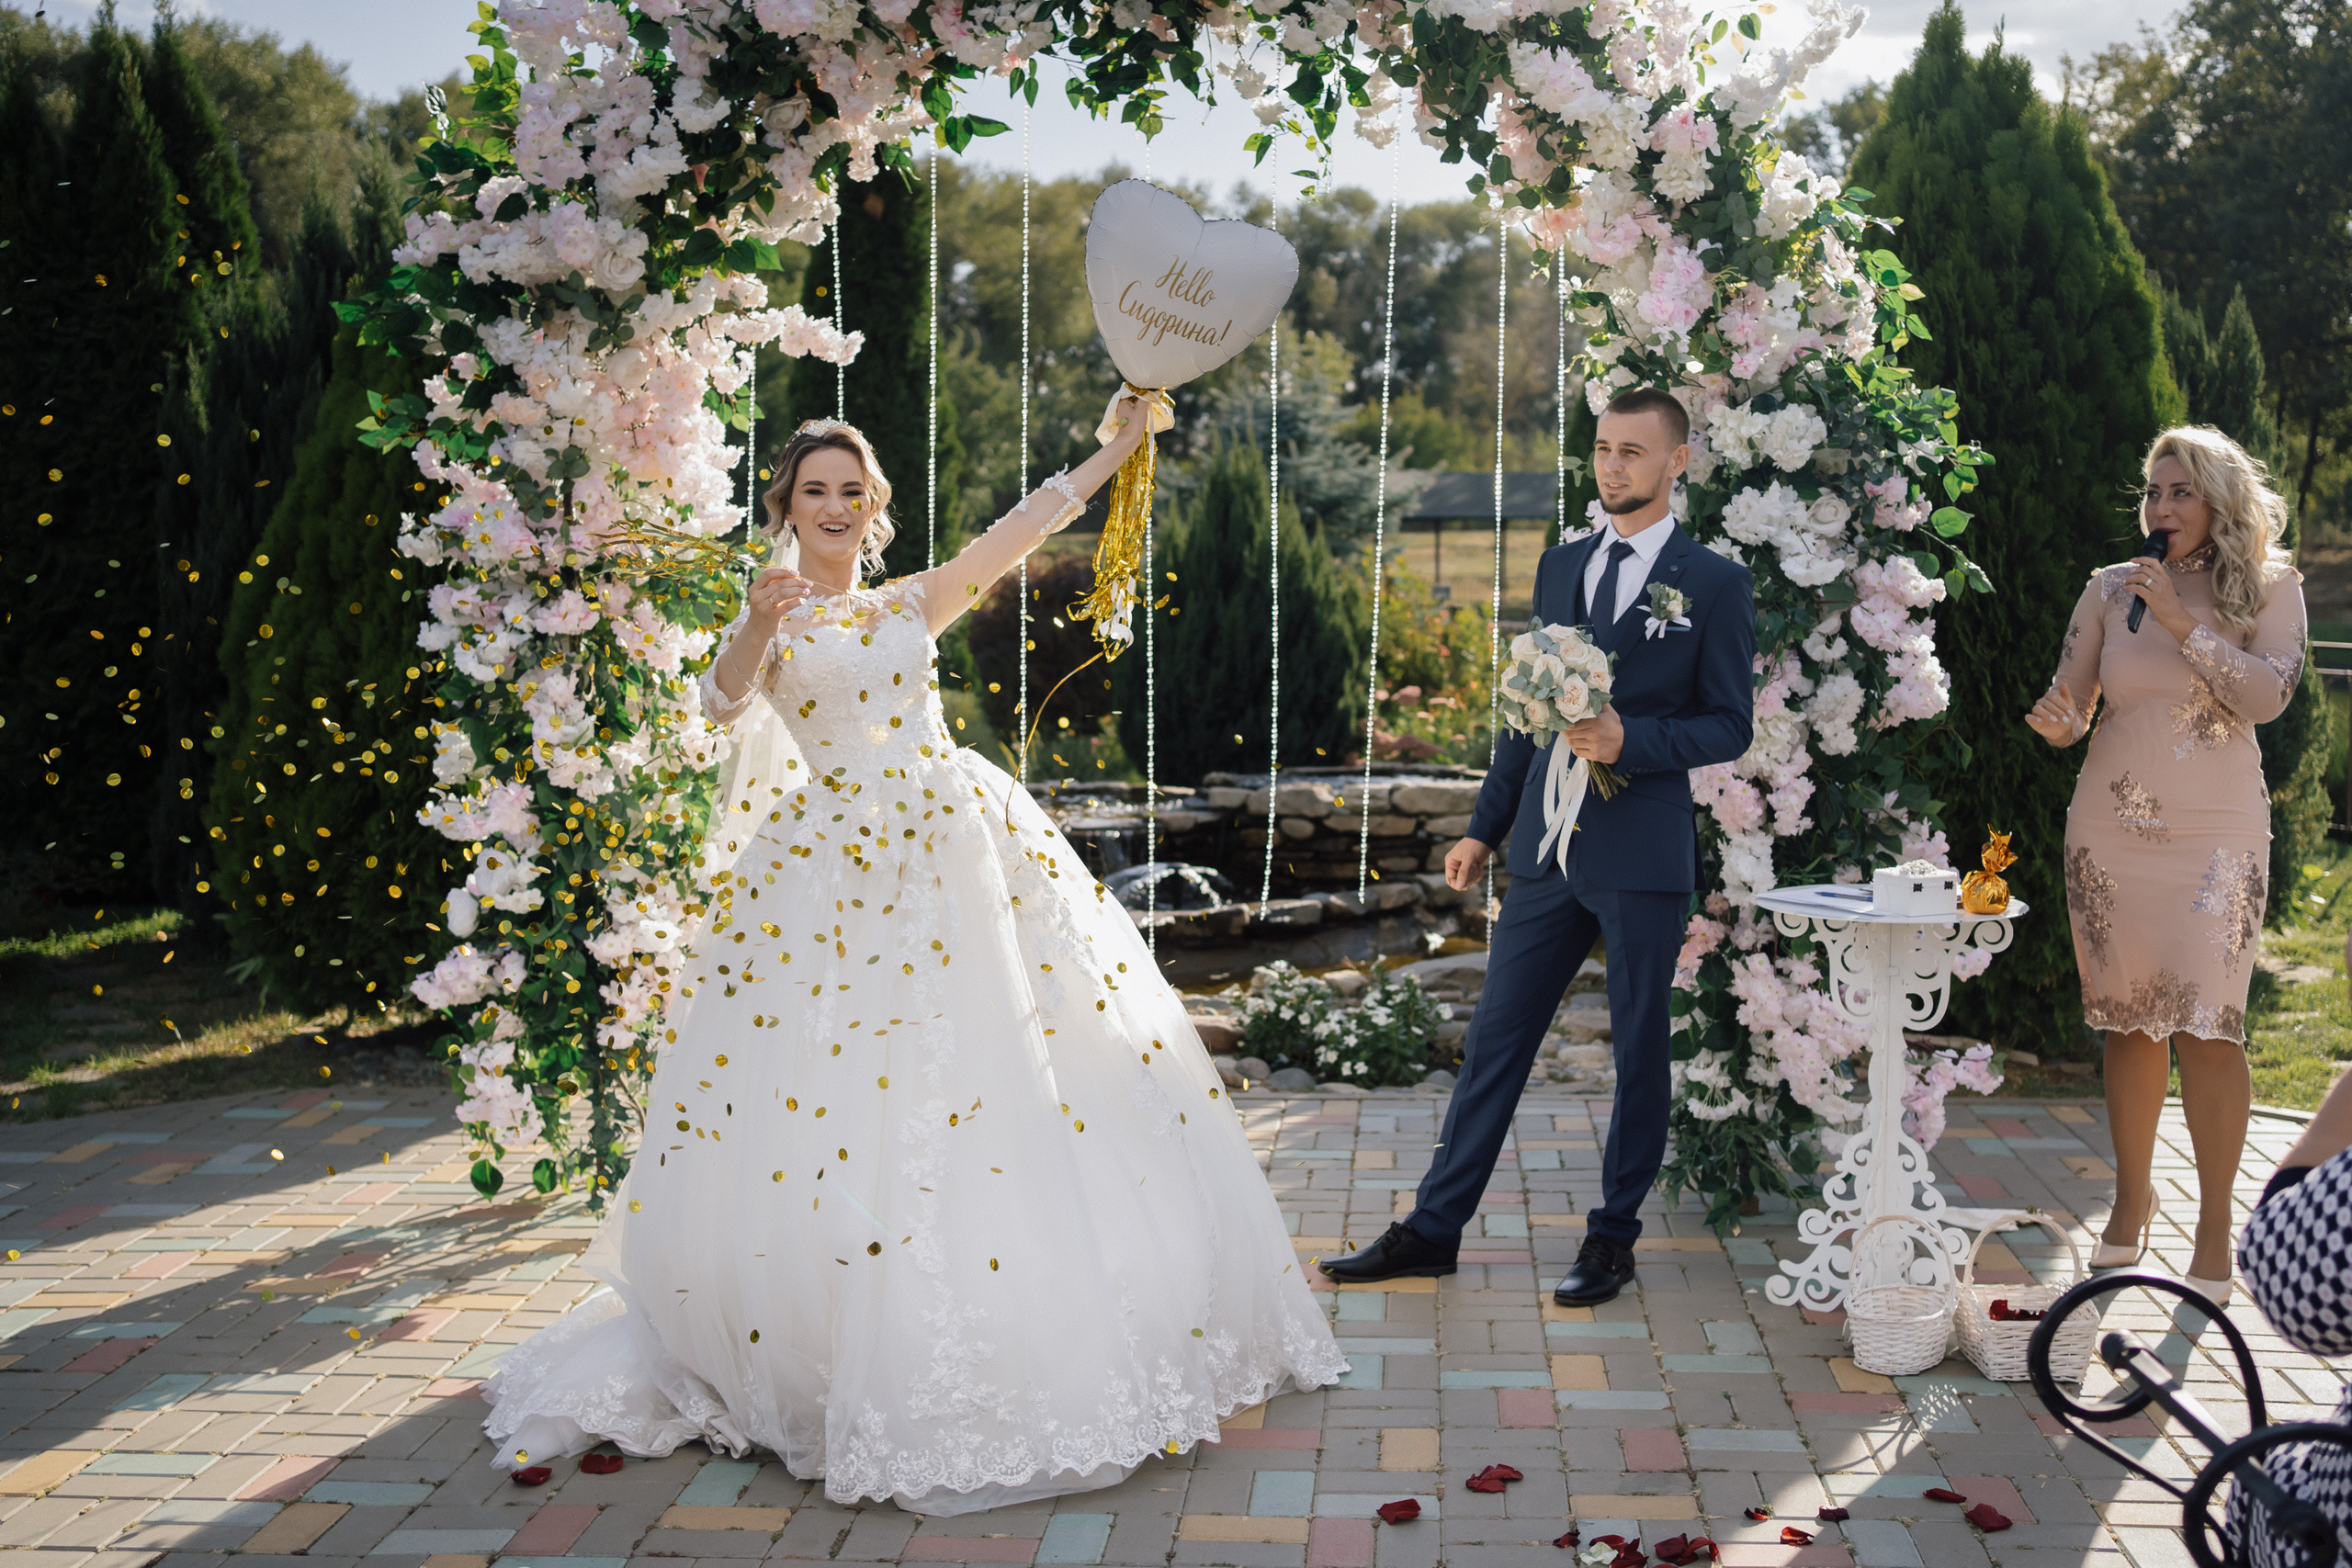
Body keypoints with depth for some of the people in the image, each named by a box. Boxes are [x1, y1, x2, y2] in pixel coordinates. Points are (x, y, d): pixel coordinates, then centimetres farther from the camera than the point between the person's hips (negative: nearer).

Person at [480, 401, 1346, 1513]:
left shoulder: (914, 604, 15)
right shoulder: (772, 618, 6)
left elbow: (1026, 525, 13)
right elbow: (723, 702, -14)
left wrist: (1118, 445, 12)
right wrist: (759, 625, -33)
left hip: (957, 855, 3)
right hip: (833, 873, -3)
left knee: (1001, 1080, 3)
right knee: (830, 1103, -4)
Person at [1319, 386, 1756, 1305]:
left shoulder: (1715, 584, -2)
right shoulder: (1559, 567, 13)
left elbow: (1730, 726, -3)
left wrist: (1631, 739, -19)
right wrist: (1483, 829, 14)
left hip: (1644, 857, -4)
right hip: (1546, 849, 5)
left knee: (1639, 1053, 7)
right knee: (1495, 1040, 8)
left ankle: (1612, 1239, 21)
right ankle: (1433, 1230, 15)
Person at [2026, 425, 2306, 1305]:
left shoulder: (2269, 590, 2)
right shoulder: (2110, 589, 7)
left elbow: (2267, 695, -12)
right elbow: (2068, 708, 8)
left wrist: (2182, 623, -15)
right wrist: (2057, 722, -14)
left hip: (2215, 833, -2)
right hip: (2111, 828, 3)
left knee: (2206, 1024, -10)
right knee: (2129, 1021, 8)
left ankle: (2215, 1227, 0)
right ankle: (2132, 1198, 23)